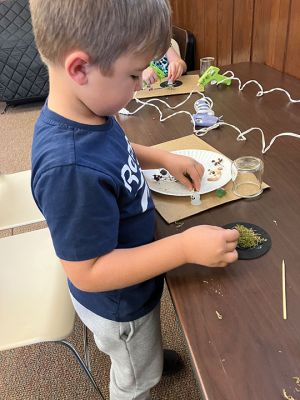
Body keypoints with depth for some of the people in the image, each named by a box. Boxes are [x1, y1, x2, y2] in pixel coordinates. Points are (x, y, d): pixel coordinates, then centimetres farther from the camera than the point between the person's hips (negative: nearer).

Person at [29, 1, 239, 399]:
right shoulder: (71, 169, -43)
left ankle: (149, 356, 71)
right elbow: (88, 272, -33)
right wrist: (184, 247, -34)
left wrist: (164, 158, -5)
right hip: (119, 304, -7)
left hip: (130, 286, 8)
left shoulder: (87, 111, -14)